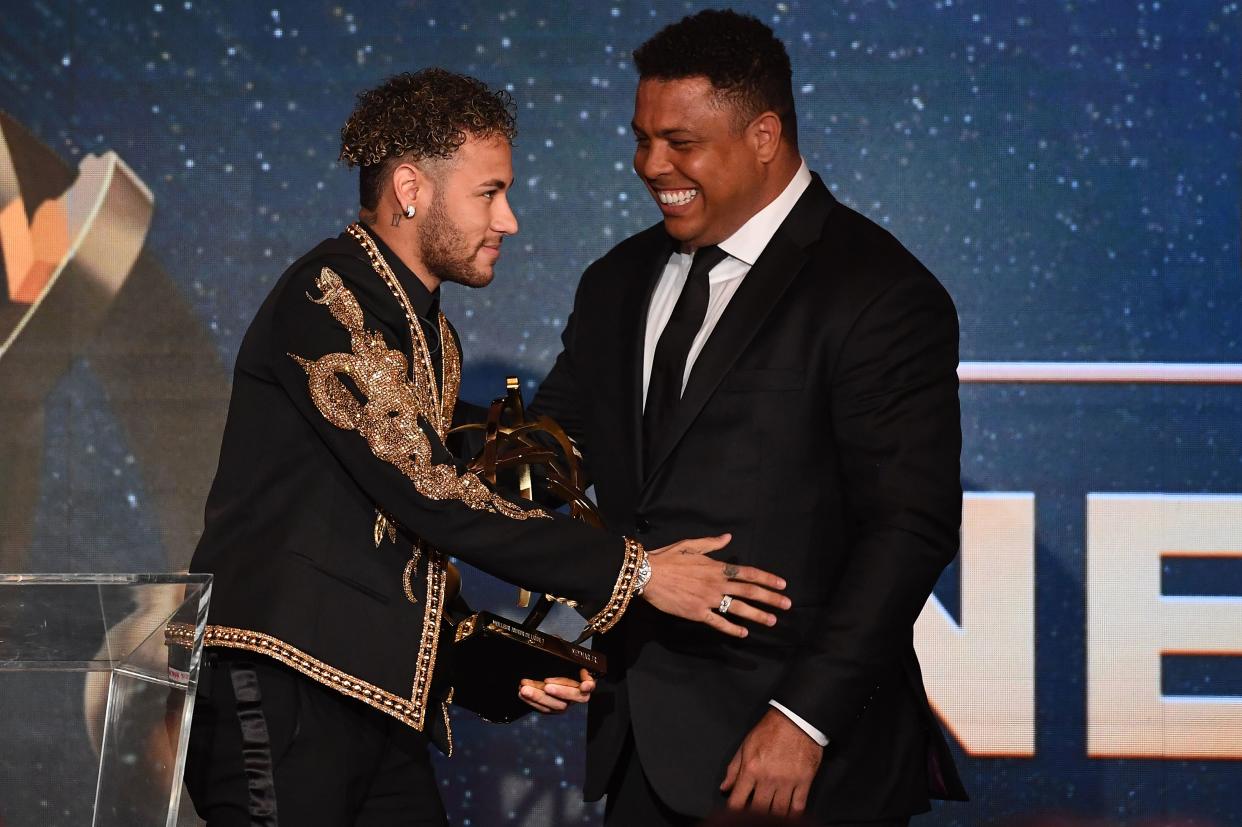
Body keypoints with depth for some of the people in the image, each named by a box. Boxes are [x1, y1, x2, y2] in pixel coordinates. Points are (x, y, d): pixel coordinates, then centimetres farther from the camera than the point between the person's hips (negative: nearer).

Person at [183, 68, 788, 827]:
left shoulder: (431, 336, 19)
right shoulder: (327, 300, -11)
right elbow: (430, 494, -18)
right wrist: (634, 571, -15)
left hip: (378, 705, 9)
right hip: (280, 698, -9)